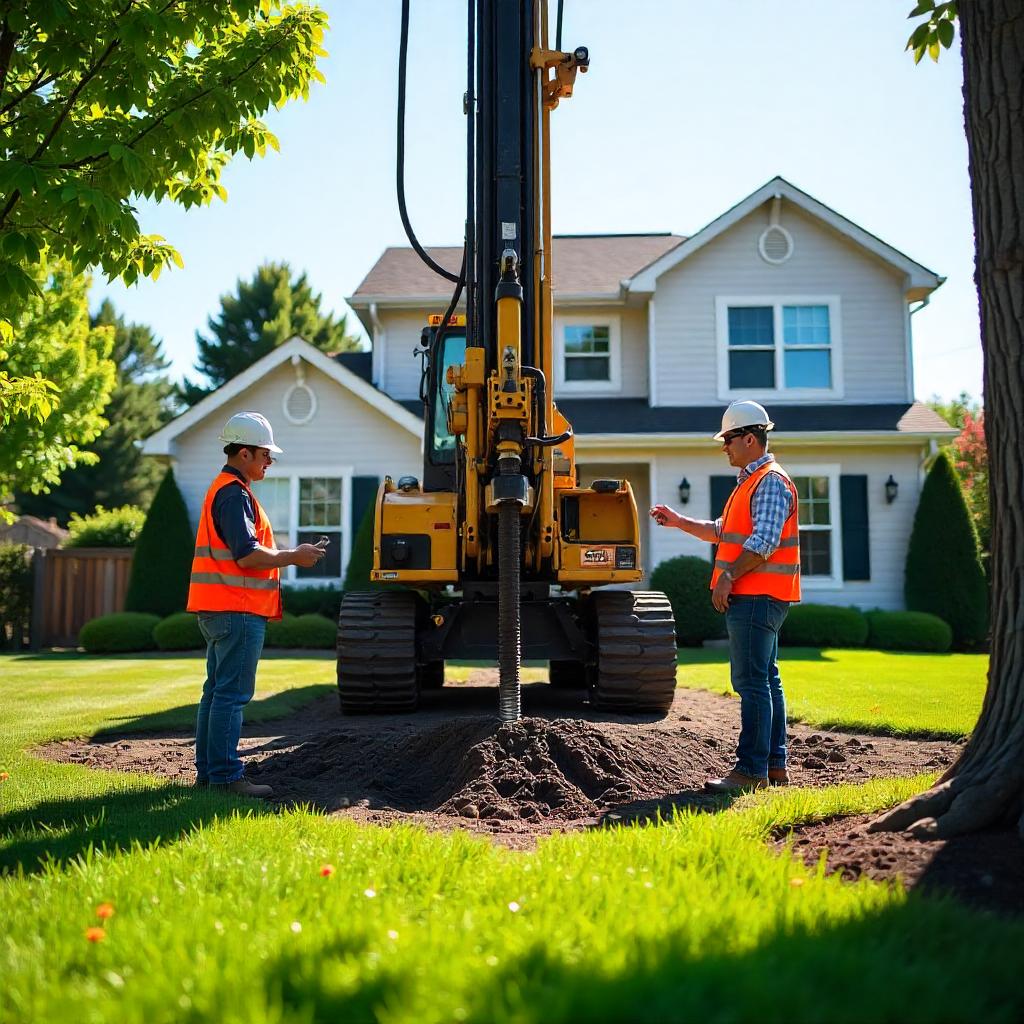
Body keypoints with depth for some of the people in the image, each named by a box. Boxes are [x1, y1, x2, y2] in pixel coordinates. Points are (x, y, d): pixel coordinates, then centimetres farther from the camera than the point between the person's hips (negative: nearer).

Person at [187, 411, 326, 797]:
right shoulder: (234, 493, -14)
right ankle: (225, 775, -5)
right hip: (238, 610, -11)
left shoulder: (224, 489, 20)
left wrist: (288, 555, 17)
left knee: (217, 690, 13)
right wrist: (293, 557, -11)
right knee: (232, 693, -8)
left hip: (220, 610, 11)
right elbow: (247, 554, -22)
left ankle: (207, 771, 20)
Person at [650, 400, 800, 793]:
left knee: (752, 683, -10)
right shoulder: (750, 482, 21)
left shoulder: (770, 481, -12)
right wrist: (679, 521, 21)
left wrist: (728, 576, -20)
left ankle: (751, 770, -8)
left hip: (756, 597, -11)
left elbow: (764, 541, -22)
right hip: (751, 598, 11)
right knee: (766, 680, 13)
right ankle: (775, 764, 20)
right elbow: (722, 531, 26)